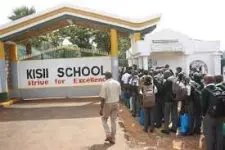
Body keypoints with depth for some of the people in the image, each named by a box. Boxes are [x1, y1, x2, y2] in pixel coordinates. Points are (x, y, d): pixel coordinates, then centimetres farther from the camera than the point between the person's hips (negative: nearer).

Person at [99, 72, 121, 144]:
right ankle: (113, 139, 20)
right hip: (116, 103, 5)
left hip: (108, 104, -5)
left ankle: (108, 135, 7)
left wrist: (101, 108, -10)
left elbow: (102, 98, -16)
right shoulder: (117, 83, 2)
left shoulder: (104, 84, -14)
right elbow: (119, 94, 8)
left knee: (104, 119, 17)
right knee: (113, 121, 13)